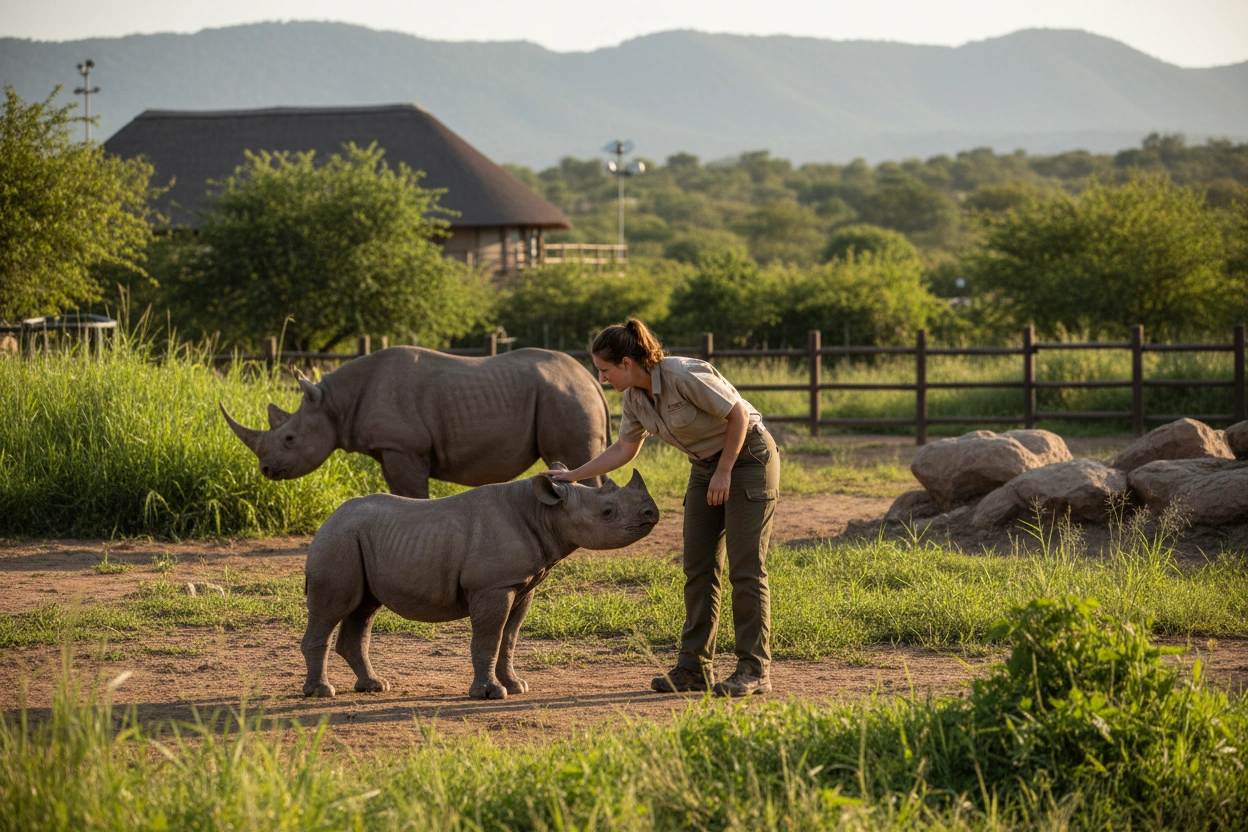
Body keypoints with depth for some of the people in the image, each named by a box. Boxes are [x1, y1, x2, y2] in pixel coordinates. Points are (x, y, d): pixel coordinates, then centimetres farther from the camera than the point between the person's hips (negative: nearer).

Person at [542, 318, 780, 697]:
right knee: (699, 568, 4)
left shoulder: (684, 376, -27)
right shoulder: (635, 396, -2)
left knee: (746, 569, -9)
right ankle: (694, 666, 8)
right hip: (705, 465, 8)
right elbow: (624, 449, 9)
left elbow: (737, 414, -21)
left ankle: (755, 670, -6)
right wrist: (572, 476, 4)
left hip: (748, 457, -8)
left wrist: (724, 473, -17)